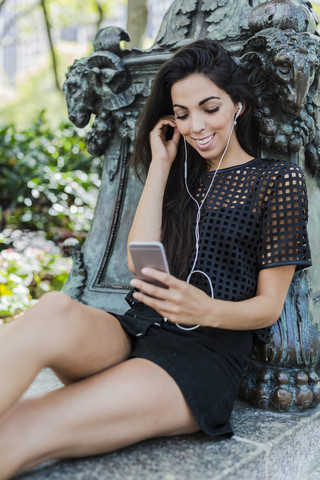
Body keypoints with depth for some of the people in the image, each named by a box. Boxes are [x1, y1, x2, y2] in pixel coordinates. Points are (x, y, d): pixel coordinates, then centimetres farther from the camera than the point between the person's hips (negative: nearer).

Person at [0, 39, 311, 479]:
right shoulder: (182, 177, 21)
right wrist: (161, 164, 7)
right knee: (54, 310, -35)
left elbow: (269, 306, 1)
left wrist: (207, 311, -21)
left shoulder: (280, 179, 6)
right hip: (133, 331, 4)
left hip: (207, 353, -4)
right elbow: (138, 262, 5)